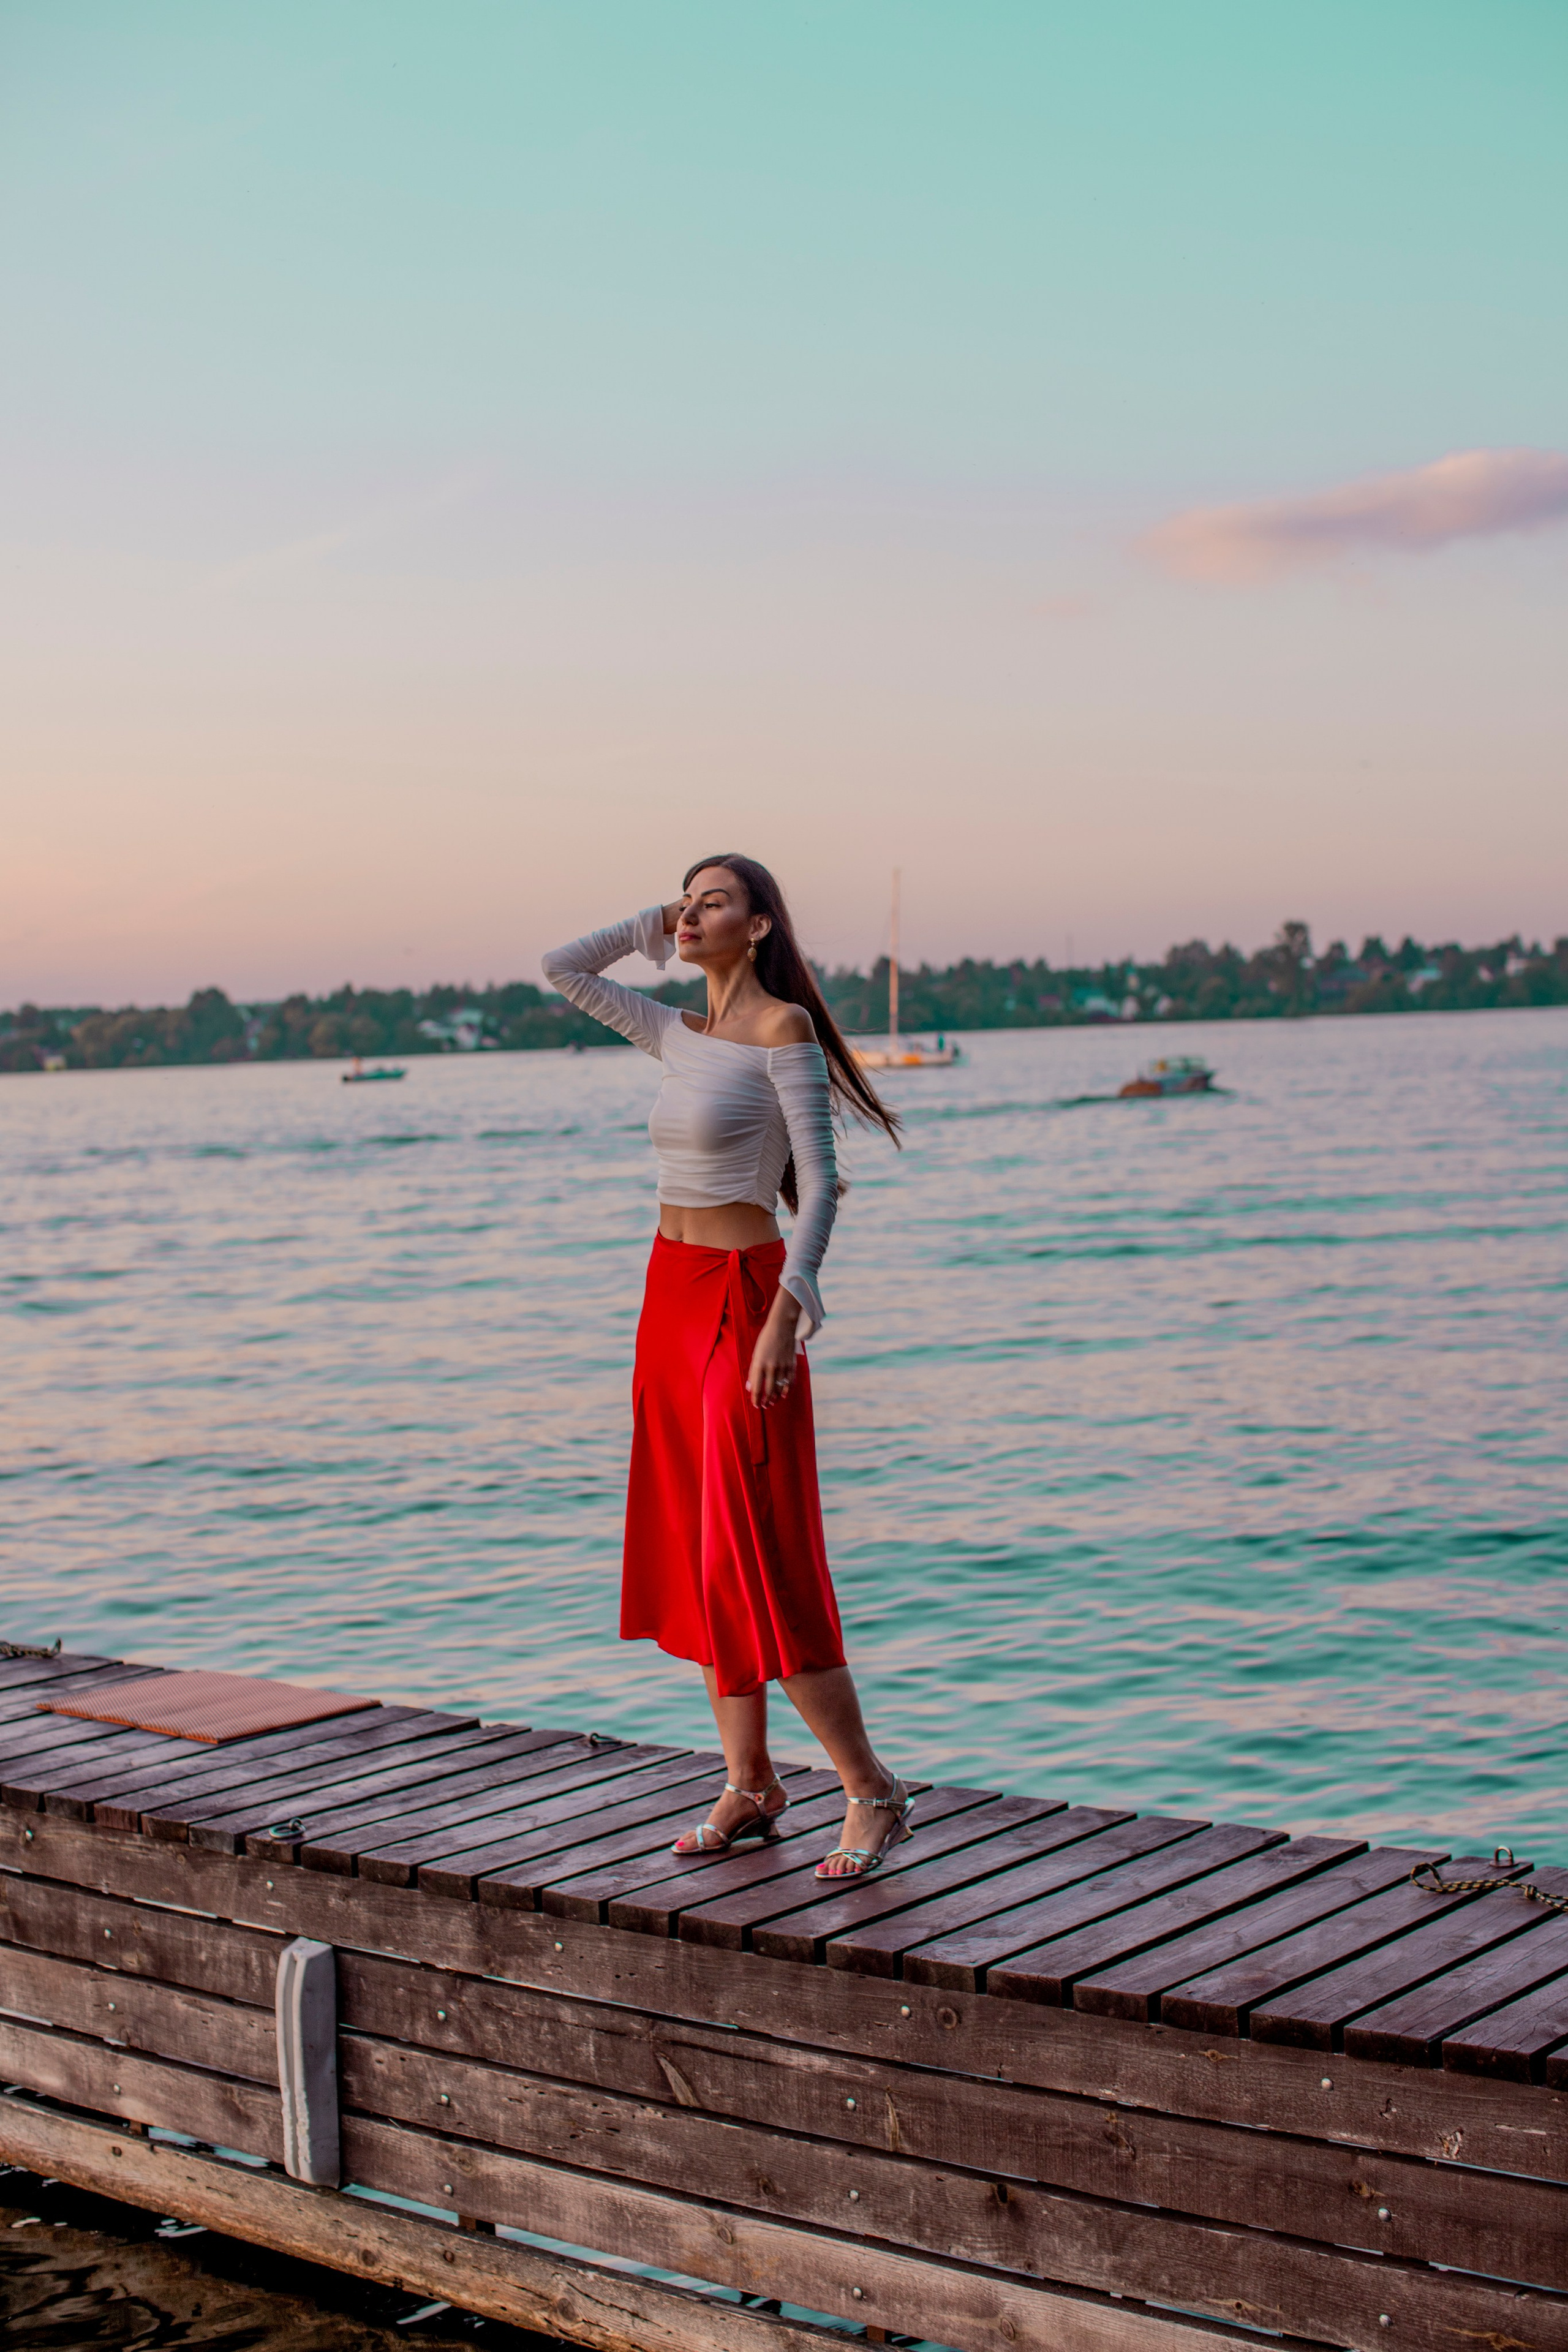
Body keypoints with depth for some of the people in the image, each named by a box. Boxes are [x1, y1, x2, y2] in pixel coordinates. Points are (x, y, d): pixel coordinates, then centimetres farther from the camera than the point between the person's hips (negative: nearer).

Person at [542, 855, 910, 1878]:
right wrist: (655, 926, 14)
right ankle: (750, 1787, 18)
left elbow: (820, 1183, -15)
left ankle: (874, 1792, 3)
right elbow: (562, 969, 22)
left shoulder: (783, 1027, -10)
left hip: (741, 1298, -8)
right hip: (674, 1295, 8)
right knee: (694, 1554, 10)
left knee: (760, 1563, -8)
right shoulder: (680, 1033, 11)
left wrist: (787, 1316, -23)